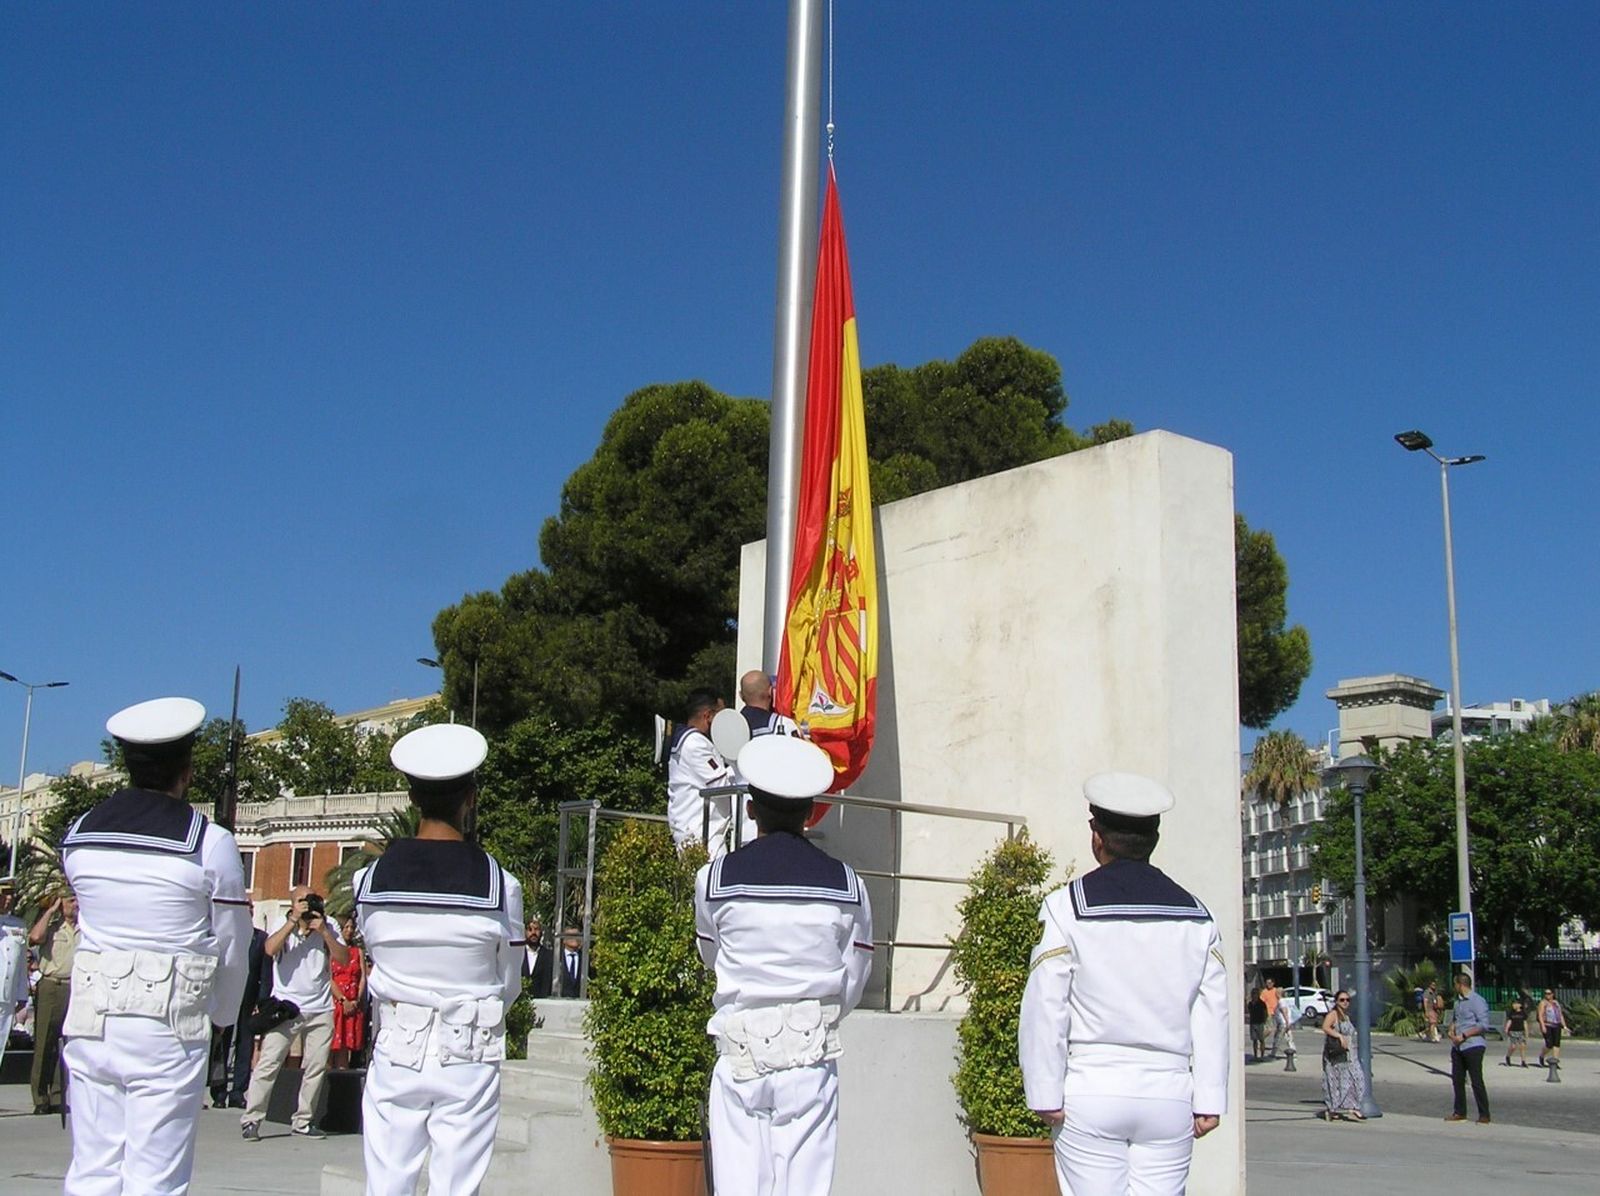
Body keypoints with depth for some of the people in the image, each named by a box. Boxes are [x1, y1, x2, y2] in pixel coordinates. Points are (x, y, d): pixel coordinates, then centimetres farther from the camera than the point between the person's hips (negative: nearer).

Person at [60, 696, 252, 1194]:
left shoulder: (78, 836, 4)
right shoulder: (210, 844, -8)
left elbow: (94, 923, 13)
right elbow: (232, 947, -1)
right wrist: (222, 1015, 16)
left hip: (89, 1019, 4)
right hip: (168, 1026, -4)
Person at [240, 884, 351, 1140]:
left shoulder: (329, 928, 6)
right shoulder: (283, 926, 1)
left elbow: (344, 959, -3)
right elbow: (270, 949, -19)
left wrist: (324, 932, -13)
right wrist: (294, 920, -20)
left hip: (321, 1010, 3)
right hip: (286, 1008, -3)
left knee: (316, 1067, 3)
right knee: (268, 1063, -9)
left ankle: (302, 1121, 13)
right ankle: (251, 1119, -4)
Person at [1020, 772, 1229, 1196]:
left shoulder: (1066, 907, -3)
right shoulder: (1195, 915, 8)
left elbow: (1044, 1010, -6)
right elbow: (1212, 1015, 6)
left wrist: (1046, 1094, -2)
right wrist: (1209, 1099, 8)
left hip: (1091, 1096, -3)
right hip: (1169, 1096, 3)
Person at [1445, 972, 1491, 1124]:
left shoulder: (1477, 1001, -12)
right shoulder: (1458, 1001, 16)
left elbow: (1484, 1025, -17)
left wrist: (1464, 1035, -18)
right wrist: (1452, 1030, 4)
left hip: (1473, 1046, -9)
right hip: (1457, 1047, 9)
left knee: (1477, 1081, -5)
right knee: (1457, 1080, 11)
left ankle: (1484, 1115, 2)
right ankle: (1460, 1112, 20)